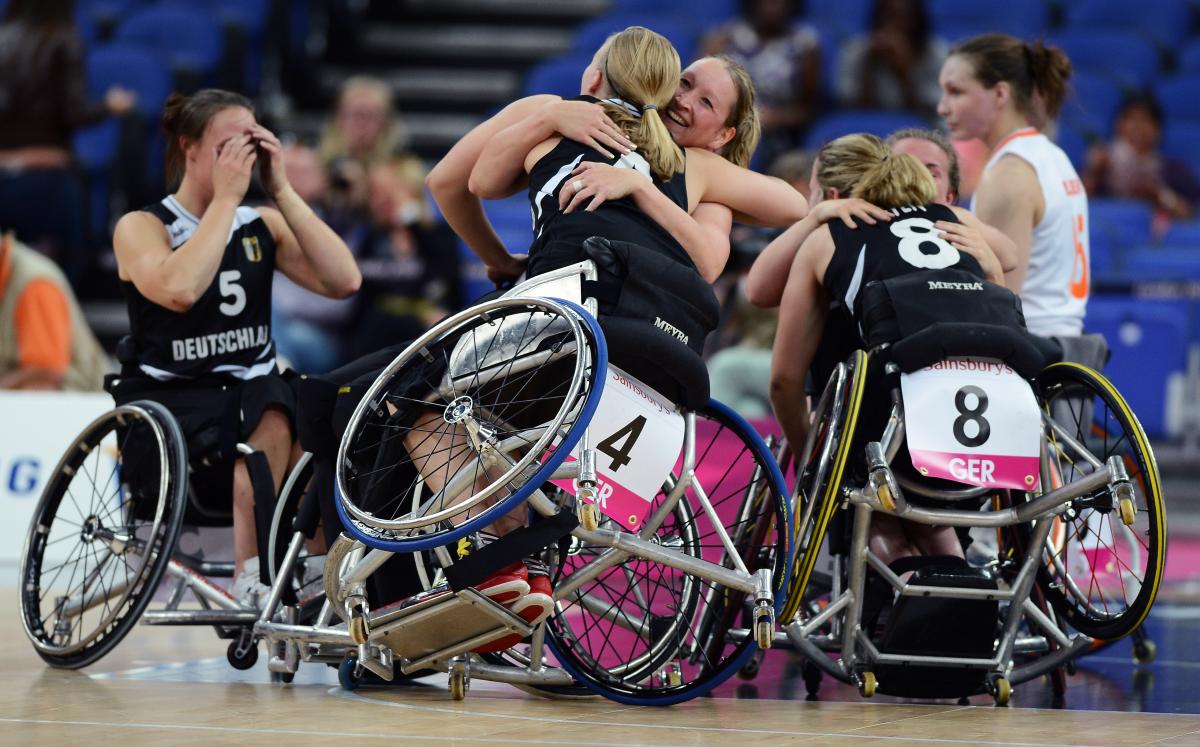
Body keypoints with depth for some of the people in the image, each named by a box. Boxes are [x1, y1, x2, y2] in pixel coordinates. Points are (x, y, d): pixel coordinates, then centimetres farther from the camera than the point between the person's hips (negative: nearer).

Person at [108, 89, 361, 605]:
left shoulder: (263, 226, 11)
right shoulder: (141, 228, -2)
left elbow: (343, 281, -6)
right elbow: (180, 290, -26)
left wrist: (281, 190, -7)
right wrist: (226, 196, -18)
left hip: (251, 388, 5)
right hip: (169, 399, -5)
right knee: (273, 424, -34)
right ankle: (253, 579, -28)